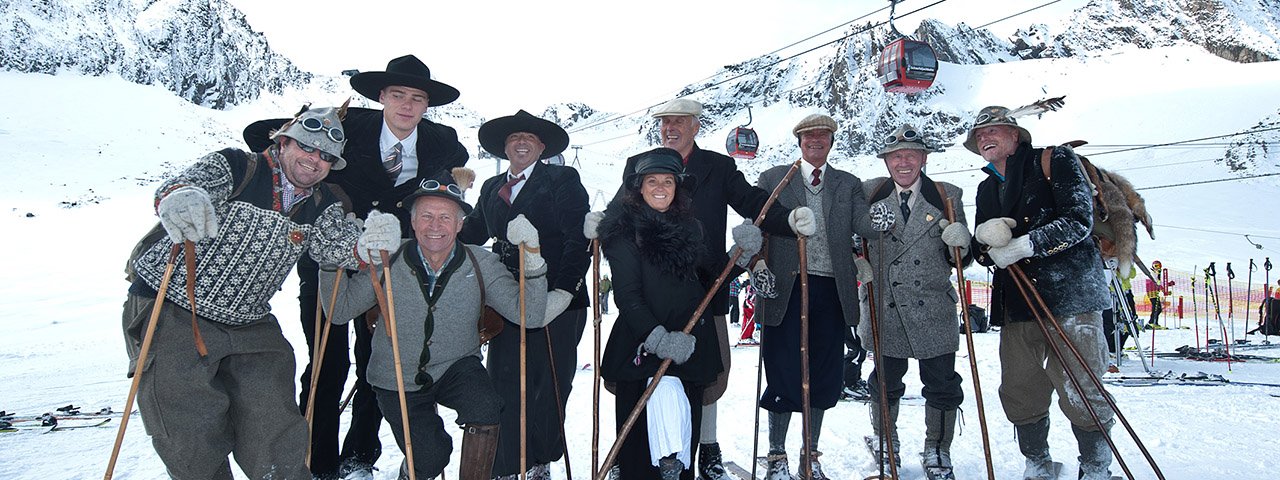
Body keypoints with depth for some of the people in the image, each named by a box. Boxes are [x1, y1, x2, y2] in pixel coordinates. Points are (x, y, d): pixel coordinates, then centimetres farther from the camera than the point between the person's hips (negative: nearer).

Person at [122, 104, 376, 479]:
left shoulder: (322, 205, 7)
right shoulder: (234, 167, -8)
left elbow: (336, 248, -8)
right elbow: (185, 185, -26)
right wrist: (180, 198, -51)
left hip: (249, 328, 4)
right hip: (171, 313, -4)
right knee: (194, 444, -5)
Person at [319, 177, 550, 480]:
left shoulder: (481, 265, -10)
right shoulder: (388, 262, -11)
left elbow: (529, 315, -17)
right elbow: (340, 311, -8)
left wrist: (531, 256, -28)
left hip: (456, 368, 0)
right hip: (398, 381, 0)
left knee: (485, 409, -29)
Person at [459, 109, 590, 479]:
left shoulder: (562, 180, 2)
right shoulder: (491, 188, 19)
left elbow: (579, 240, -8)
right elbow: (471, 235, 16)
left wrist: (563, 291, -19)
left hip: (555, 303, -4)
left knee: (548, 389, 3)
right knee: (505, 387, 1)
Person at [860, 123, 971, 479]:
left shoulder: (947, 196, 3)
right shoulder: (870, 193, 2)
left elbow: (959, 259, 6)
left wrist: (959, 242, -16)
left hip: (934, 311, 0)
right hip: (886, 308, 0)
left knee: (941, 385, 5)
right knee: (885, 382, 10)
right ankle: (886, 446, 33)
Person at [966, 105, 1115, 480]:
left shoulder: (1055, 161, 2)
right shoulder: (987, 188, 20)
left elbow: (1079, 219, -10)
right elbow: (982, 252, 15)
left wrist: (1027, 244, -20)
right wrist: (983, 235, -8)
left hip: (1069, 295, -6)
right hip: (1016, 305, 6)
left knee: (1080, 393, -5)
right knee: (1019, 394, 7)